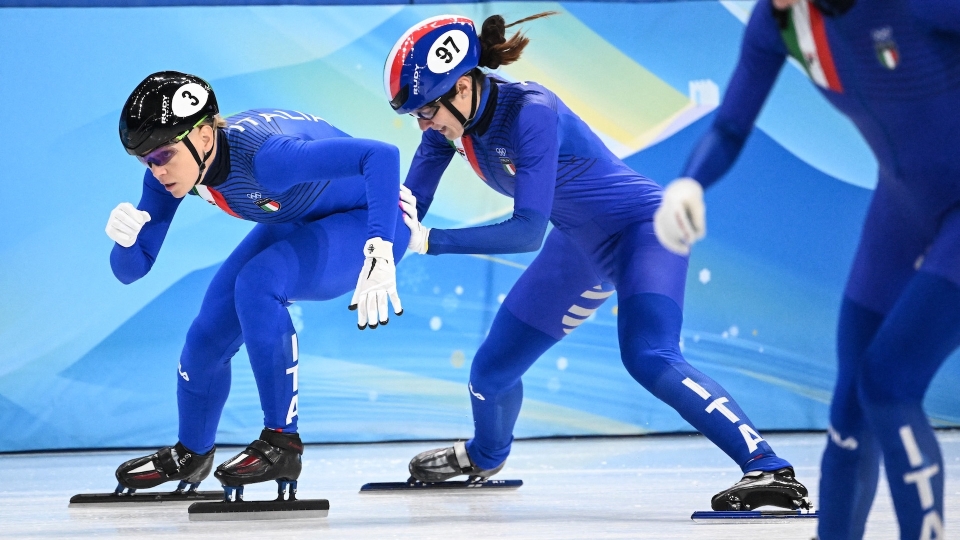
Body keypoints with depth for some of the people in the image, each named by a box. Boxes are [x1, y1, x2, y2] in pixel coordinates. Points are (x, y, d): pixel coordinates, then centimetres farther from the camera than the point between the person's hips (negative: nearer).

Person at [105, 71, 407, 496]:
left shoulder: (261, 154, -39)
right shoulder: (168, 173, -17)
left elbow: (382, 155, -47)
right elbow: (131, 269, -10)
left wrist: (379, 253, -56)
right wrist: (125, 239, -34)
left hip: (368, 221, -8)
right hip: (294, 222, 8)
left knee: (255, 283, -29)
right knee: (210, 332, 2)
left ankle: (282, 444, -17)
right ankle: (190, 455, 28)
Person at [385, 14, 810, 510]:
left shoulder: (530, 113, -31)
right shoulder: (452, 121, -10)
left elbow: (527, 231, -35)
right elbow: (410, 203, -5)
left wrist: (433, 242, -38)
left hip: (642, 229, -8)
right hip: (581, 247, 8)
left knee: (648, 358, -31)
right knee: (491, 370, 12)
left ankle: (767, 469, -32)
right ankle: (484, 456, 45)